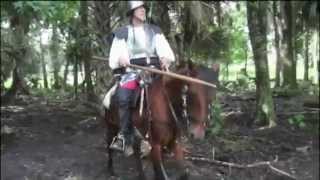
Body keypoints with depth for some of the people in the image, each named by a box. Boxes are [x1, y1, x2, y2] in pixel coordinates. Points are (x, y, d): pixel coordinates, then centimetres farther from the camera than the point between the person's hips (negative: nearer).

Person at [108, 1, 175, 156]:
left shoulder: (154, 30, 17)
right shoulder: (123, 33, 11)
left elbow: (164, 48, 5)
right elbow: (115, 54, 3)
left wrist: (166, 58, -17)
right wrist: (120, 58, -20)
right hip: (132, 70, -2)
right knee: (123, 97, -29)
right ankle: (126, 138, -21)